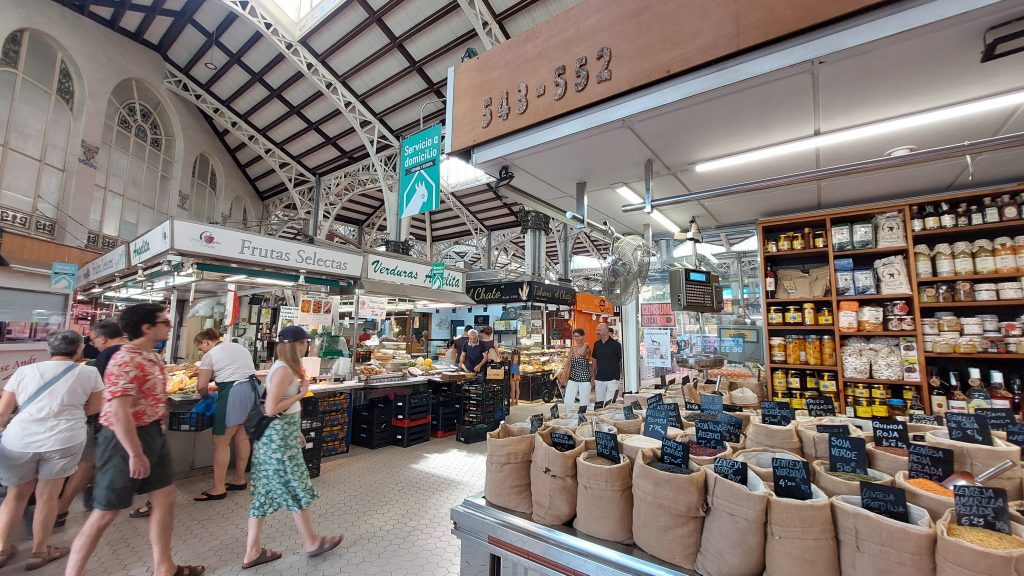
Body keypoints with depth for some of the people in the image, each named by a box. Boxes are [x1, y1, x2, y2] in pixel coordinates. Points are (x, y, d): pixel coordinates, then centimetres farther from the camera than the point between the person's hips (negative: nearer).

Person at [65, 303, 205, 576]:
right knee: (106, 513, 5)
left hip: (154, 434, 9)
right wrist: (136, 454, -24)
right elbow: (118, 412, -27)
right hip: (125, 439, -9)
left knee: (165, 498, 14)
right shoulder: (125, 361, -22)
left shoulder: (153, 357, 7)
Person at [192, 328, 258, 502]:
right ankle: (240, 479, 28)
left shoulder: (210, 355, -2)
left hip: (233, 393, -8)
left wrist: (206, 396, 16)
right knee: (242, 436, 17)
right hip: (252, 389, 8)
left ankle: (218, 488, 9)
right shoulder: (239, 347, 19)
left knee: (221, 442, 2)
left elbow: (201, 386, -4)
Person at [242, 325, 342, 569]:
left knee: (266, 492, 15)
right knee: (298, 491, 5)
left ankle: (252, 551, 25)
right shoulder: (284, 370, -21)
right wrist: (301, 394, -14)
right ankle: (312, 542, 22)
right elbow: (271, 409, -24)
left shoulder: (280, 367, 11)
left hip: (278, 434, 9)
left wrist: (295, 431, 20)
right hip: (279, 437, -9)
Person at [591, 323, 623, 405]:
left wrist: (622, 376, -6)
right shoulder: (597, 344, 7)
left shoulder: (615, 344, -8)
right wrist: (593, 377, 14)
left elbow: (622, 360, -3)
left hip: (612, 379, -5)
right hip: (599, 379, 5)